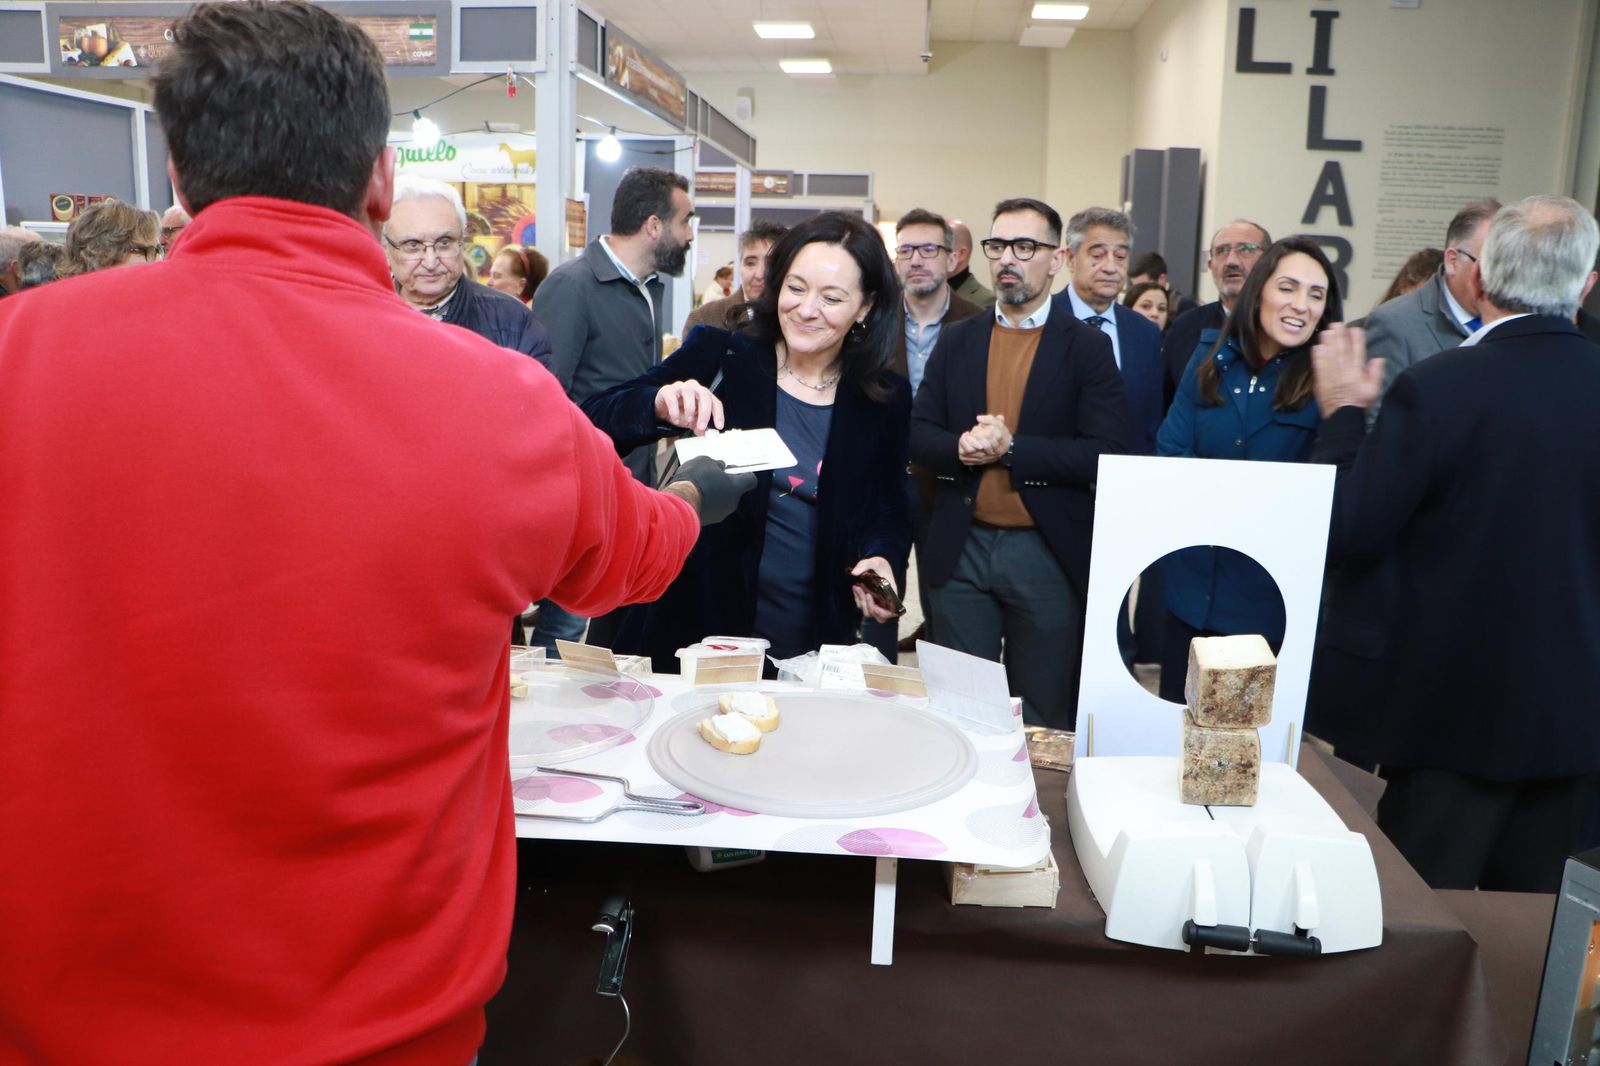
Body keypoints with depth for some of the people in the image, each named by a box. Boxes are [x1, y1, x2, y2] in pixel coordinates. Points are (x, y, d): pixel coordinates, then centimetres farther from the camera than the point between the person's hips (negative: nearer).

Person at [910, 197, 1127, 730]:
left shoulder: (1088, 347, -2)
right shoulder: (956, 340, 9)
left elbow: (1102, 453, -12)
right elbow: (918, 434, 3)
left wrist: (1011, 448, -19)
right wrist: (961, 448, -17)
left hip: (1046, 553, -2)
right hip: (961, 548, 3)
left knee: (1045, 716, 11)